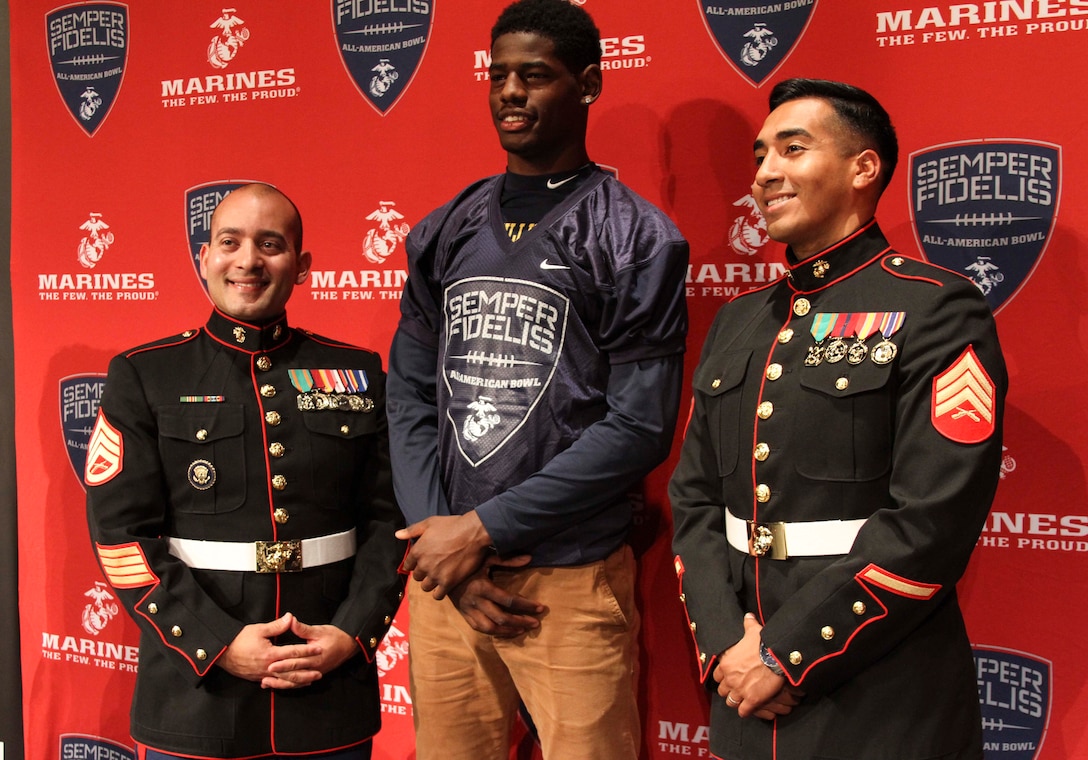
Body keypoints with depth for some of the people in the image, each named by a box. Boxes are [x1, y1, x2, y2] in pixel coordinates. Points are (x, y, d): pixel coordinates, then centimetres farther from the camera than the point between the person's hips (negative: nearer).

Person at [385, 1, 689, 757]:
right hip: (443, 576, 4)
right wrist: (440, 535, -5)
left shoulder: (637, 239, -4)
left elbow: (638, 426, -11)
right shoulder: (446, 233, 9)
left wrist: (484, 529, -12)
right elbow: (409, 396, 7)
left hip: (571, 582, -4)